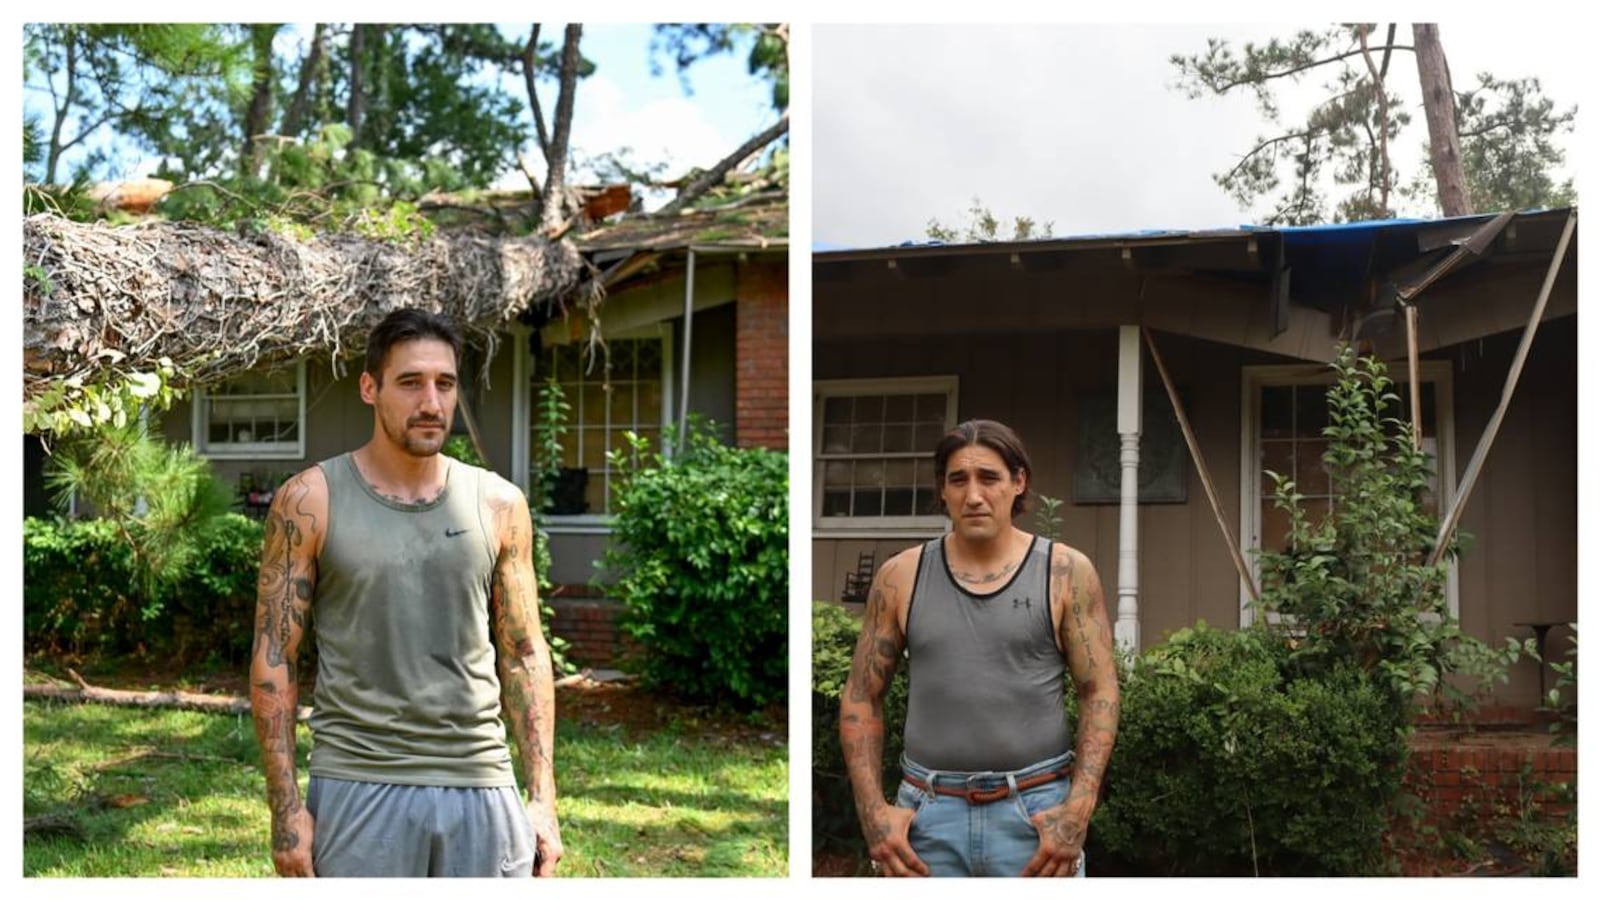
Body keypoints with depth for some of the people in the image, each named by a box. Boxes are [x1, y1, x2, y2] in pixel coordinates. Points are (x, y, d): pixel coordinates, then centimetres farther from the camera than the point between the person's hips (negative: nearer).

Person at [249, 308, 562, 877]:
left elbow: (524, 656, 8)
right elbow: (273, 658, -1)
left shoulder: (498, 505, 5)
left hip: (482, 787, 2)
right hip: (359, 789, -2)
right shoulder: (312, 502, -2)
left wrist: (542, 794, 3)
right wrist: (286, 806, -7)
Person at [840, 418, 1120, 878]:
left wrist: (1078, 809, -12)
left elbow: (1100, 692, -1)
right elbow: (861, 696, 7)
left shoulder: (1066, 573, 0)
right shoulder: (901, 577, 4)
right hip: (927, 813, 2)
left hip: (1036, 814, -1)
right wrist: (873, 810, -3)